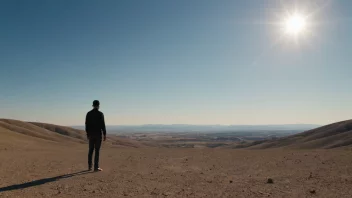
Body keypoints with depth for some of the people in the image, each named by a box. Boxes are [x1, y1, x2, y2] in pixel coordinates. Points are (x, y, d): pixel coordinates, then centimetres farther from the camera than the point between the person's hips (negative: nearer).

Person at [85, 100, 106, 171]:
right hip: (98, 134, -5)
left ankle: (90, 166, 17)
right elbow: (103, 125, -13)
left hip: (91, 134, 5)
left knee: (91, 150, 13)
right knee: (97, 151, -2)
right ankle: (96, 167, 0)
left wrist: (87, 134, 14)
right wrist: (105, 134, -6)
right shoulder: (100, 114, -11)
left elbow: (87, 124, 5)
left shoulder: (88, 113, 3)